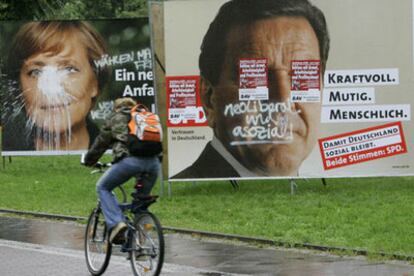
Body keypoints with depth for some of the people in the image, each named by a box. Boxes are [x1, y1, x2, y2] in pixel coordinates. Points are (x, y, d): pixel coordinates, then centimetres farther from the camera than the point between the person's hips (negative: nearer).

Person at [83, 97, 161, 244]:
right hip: (153, 162, 4)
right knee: (142, 199, 25)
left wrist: (88, 161, 42)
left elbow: (100, 143, 26)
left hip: (130, 160, -4)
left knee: (103, 188, 14)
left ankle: (116, 223, -5)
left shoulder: (116, 119, 21)